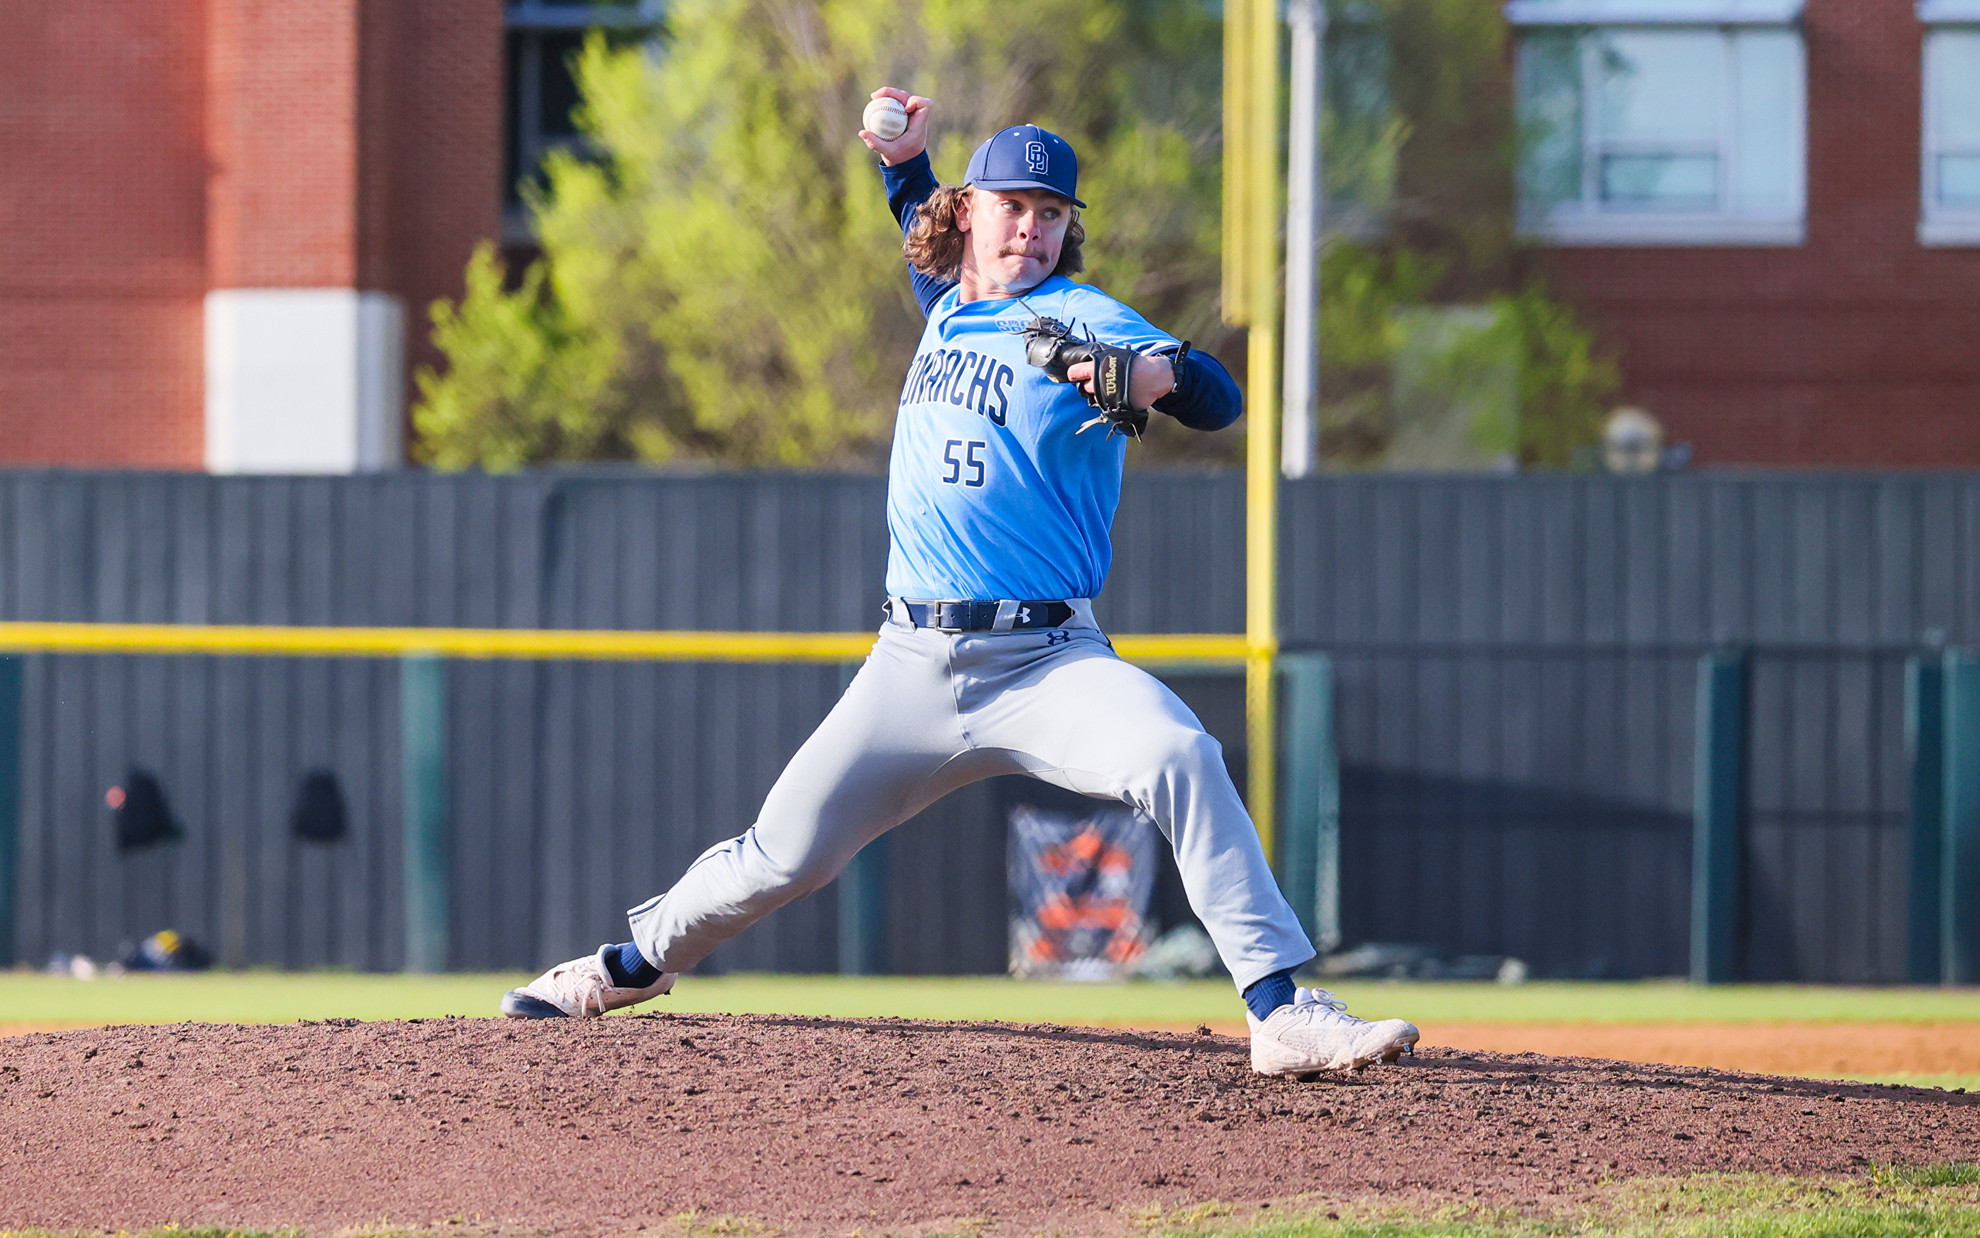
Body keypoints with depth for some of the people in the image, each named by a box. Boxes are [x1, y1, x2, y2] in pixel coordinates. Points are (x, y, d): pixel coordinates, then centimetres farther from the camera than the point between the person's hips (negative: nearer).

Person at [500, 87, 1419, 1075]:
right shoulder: (946, 309, 14)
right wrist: (901, 159, 23)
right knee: (784, 854, 5)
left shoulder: (1081, 320, -4)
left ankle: (1282, 1013, -35)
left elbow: (1220, 403, -18)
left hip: (1046, 661, -5)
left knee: (1180, 758, -31)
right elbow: (927, 236, 40)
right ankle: (637, 964, 32)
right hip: (912, 663, 5)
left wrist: (1155, 375, -39)